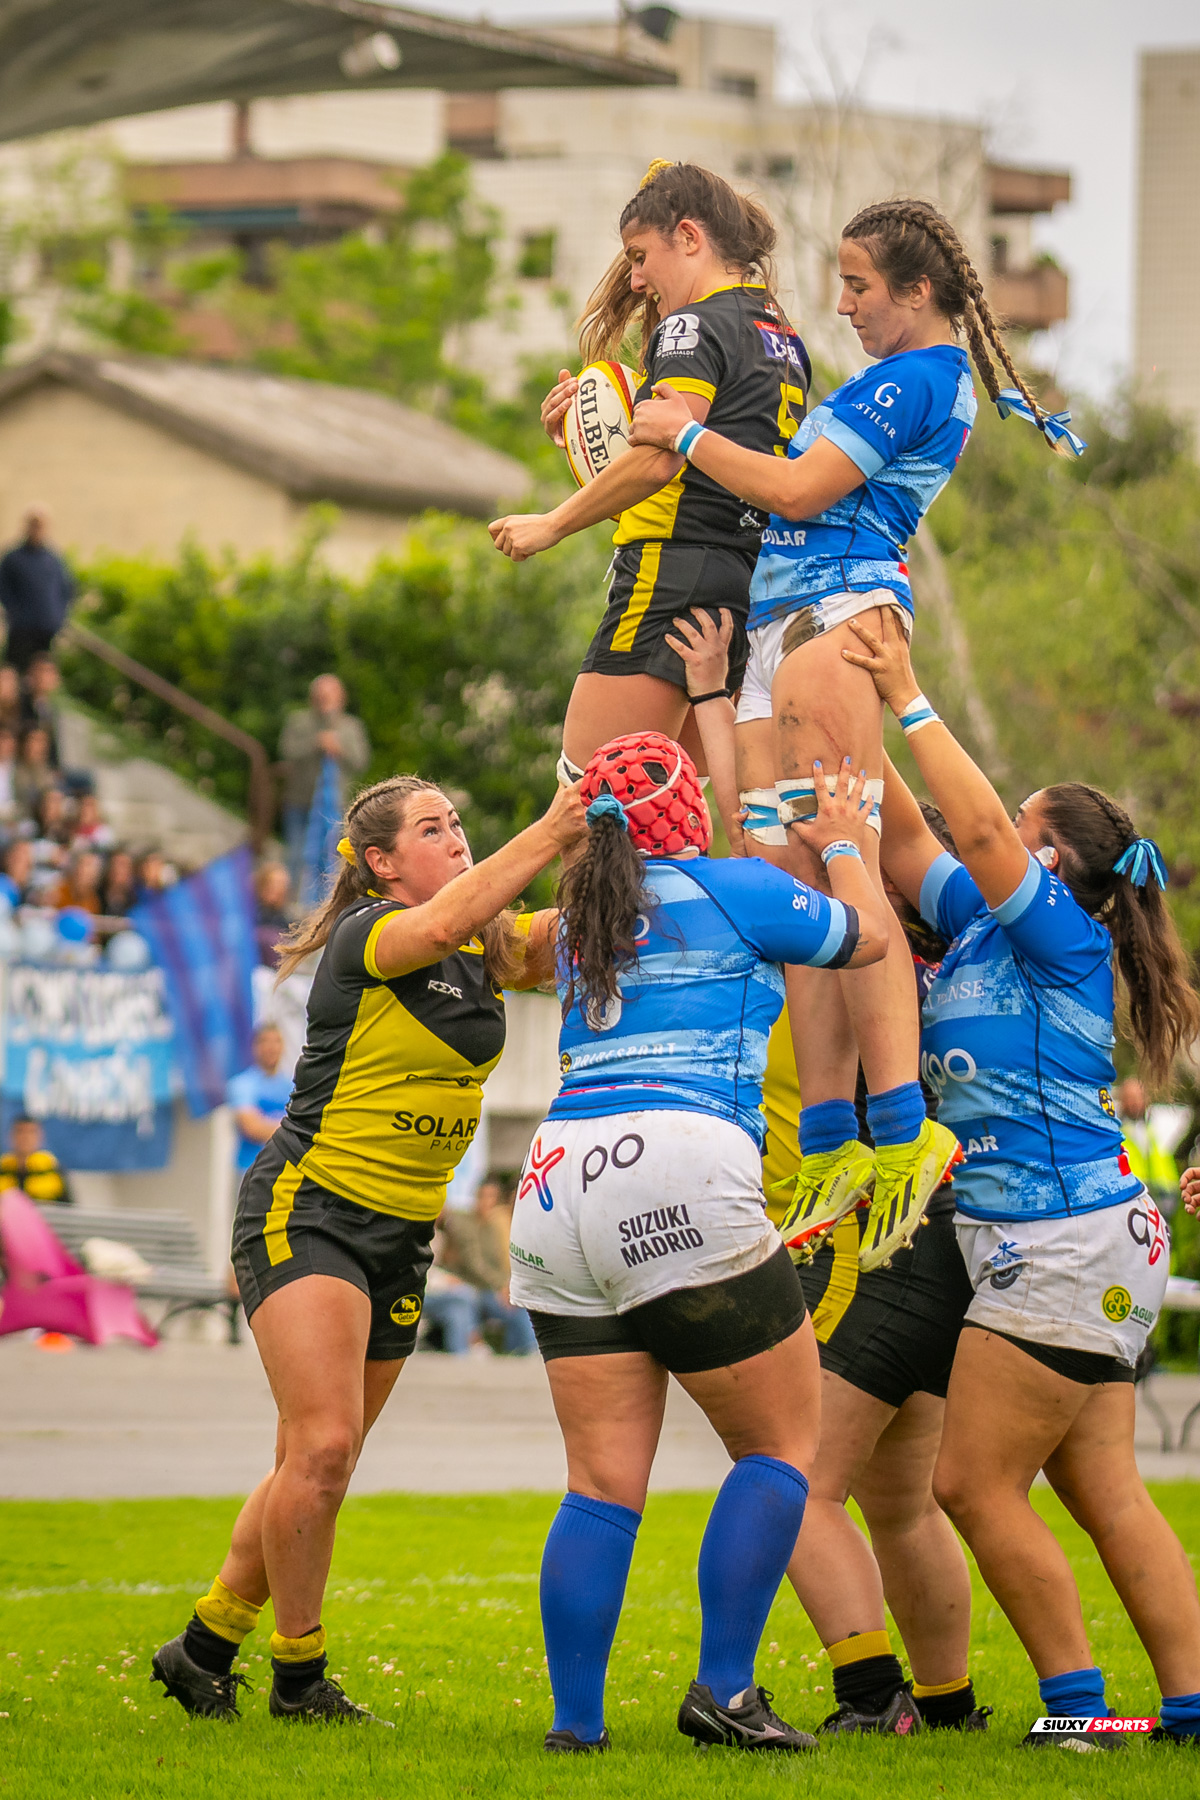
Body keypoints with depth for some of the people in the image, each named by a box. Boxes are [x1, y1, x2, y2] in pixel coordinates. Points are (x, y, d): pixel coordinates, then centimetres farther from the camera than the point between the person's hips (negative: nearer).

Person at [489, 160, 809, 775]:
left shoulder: (693, 327, -7)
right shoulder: (785, 341, 20)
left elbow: (658, 462, -18)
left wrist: (552, 525, -8)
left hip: (676, 574, -9)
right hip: (753, 581, 9)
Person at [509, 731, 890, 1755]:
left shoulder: (582, 920, 22)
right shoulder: (733, 890, 6)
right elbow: (869, 936, 21)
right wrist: (845, 844, 40)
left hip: (559, 1183, 6)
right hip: (684, 1181, -6)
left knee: (604, 1484, 6)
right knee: (782, 1446, 7)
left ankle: (576, 1722, -1)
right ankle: (723, 1692, -2)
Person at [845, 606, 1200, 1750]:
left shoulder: (1062, 934, -10)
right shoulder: (983, 927, 13)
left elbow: (979, 828, -24)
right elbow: (908, 842, 19)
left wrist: (909, 702, -18)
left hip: (1066, 1246, -9)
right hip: (1055, 1247, 9)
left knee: (975, 1482, -7)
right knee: (1103, 1491, 8)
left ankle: (1075, 1699, -2)